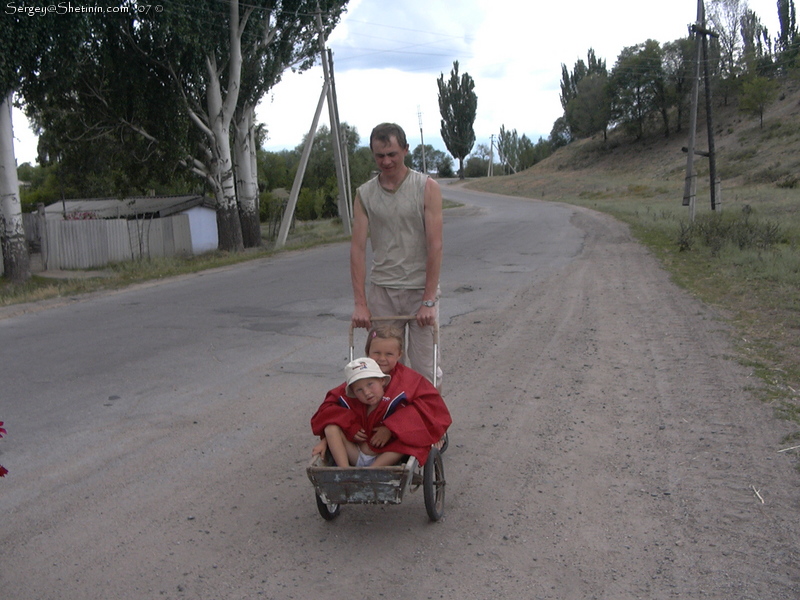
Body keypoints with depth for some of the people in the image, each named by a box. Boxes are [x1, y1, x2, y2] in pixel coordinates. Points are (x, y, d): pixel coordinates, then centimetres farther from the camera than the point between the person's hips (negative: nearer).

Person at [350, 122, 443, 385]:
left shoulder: (427, 188, -3)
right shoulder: (364, 194, 4)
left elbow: (435, 246, -9)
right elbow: (358, 247, -1)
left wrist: (428, 301, -14)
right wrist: (360, 303, -9)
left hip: (420, 289, -2)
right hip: (381, 290, 2)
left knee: (424, 368, -1)